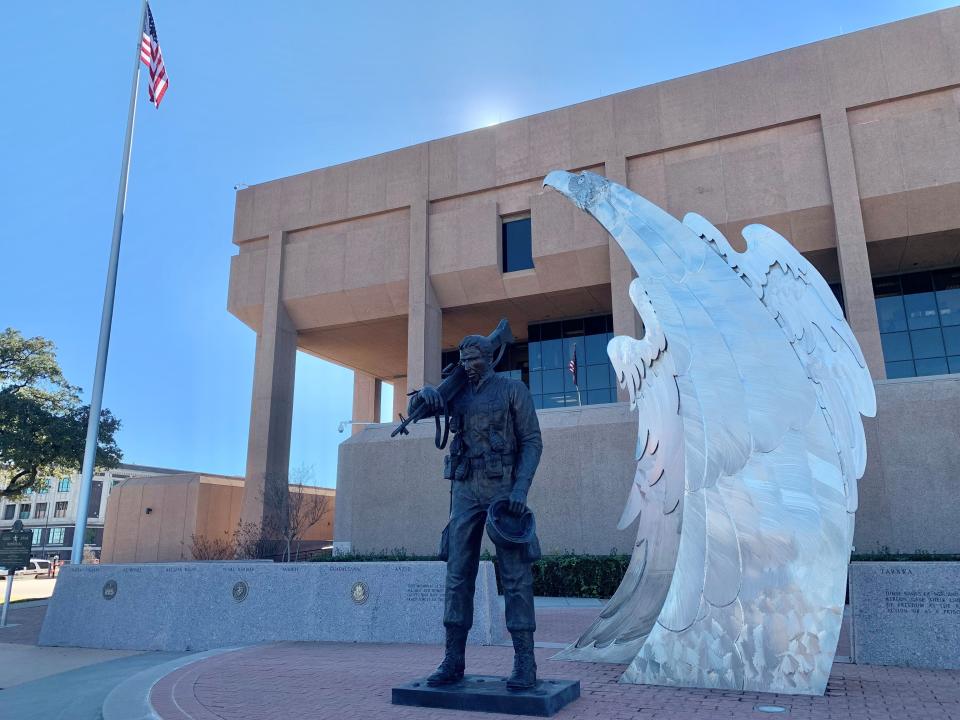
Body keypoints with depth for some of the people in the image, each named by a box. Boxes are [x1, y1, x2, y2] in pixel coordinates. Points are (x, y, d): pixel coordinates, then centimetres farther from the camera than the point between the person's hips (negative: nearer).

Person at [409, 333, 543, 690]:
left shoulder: (514, 389, 1)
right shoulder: (458, 393, 15)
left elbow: (532, 442, -4)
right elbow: (414, 410, 13)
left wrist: (521, 488, -18)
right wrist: (425, 392, -13)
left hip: (503, 488, -4)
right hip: (465, 491, 5)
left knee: (515, 574, -5)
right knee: (458, 573, 1)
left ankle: (525, 662, -1)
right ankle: (453, 660, 5)